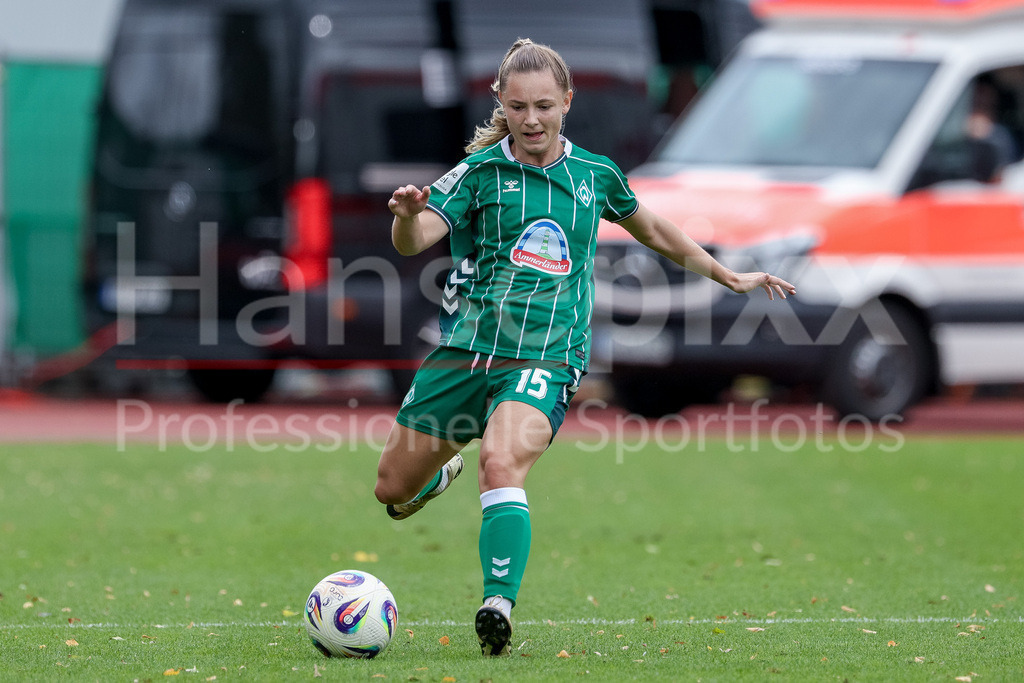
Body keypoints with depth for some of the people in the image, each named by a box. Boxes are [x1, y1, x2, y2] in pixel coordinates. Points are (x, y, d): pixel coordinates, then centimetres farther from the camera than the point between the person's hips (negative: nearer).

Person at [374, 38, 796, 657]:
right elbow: (414, 241, -14)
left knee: (503, 463, -30)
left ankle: (498, 608, -36)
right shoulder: (482, 171, 0)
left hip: (546, 358, -1)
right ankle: (442, 475, 46)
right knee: (394, 489, 10)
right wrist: (408, 215, -38)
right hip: (465, 347, 1)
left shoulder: (595, 175, 9)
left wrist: (729, 276, 33)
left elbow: (652, 228, 28)